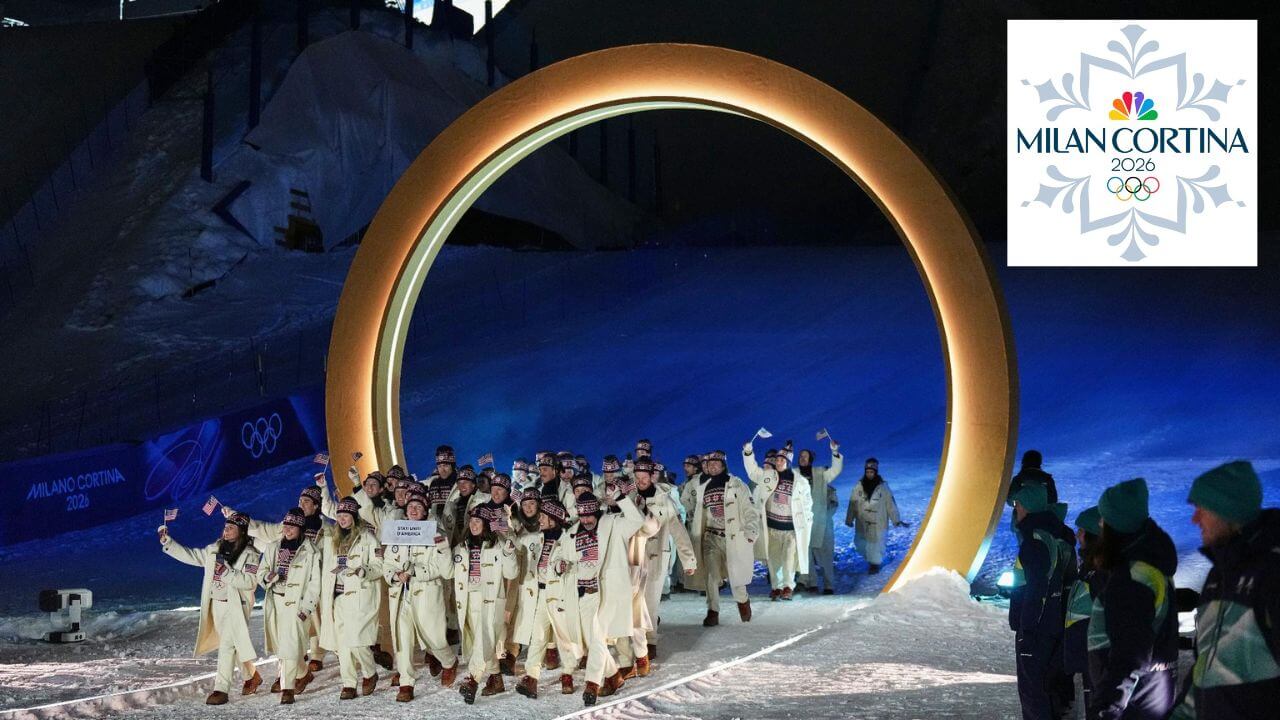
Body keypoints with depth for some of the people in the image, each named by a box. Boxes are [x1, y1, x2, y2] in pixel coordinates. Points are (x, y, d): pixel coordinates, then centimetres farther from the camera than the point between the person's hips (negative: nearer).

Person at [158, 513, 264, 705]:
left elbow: (250, 581, -21)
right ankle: (252, 676, 33)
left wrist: (226, 572, -28)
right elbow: (190, 555, 11)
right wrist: (167, 541, 4)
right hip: (216, 604, 7)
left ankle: (221, 690, -11)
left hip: (236, 606, -7)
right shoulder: (215, 549, 7)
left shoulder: (249, 554, -11)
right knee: (235, 645, 16)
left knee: (227, 645, -12)